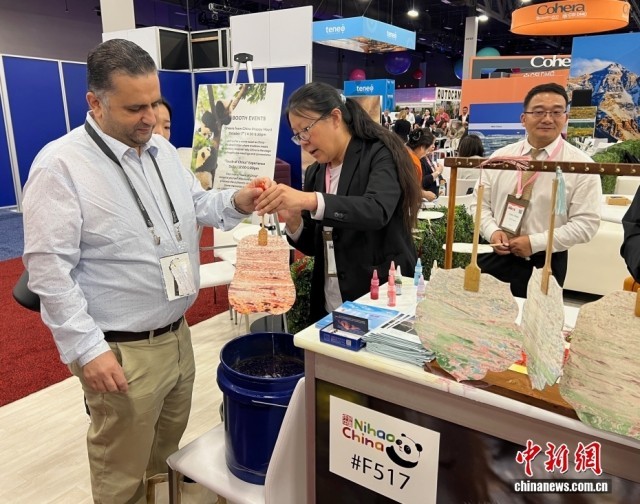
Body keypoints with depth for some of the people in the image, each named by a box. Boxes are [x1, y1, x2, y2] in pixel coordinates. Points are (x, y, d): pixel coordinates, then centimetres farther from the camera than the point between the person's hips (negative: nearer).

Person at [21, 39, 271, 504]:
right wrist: (87, 349, -19)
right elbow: (49, 268, -18)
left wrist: (237, 202, -5)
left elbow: (197, 205, 16)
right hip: (121, 351, -7)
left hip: (177, 335, 7)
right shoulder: (60, 164, -16)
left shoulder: (162, 150, 6)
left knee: (166, 449, 25)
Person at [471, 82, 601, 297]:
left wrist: (535, 242, -18)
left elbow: (586, 223, -9)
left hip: (544, 264, -2)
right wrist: (492, 231, -13)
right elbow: (480, 202, 6)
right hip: (496, 257, 3)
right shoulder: (500, 156, 4)